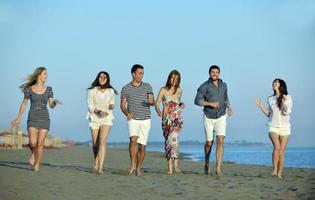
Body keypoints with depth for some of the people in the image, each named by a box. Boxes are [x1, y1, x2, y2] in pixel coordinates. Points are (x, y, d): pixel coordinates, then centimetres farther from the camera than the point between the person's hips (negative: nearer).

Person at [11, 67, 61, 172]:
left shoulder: (48, 89, 5)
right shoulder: (29, 89, 1)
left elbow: (51, 105, -2)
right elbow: (24, 104, 11)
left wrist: (55, 102, -25)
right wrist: (19, 118, 13)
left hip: (44, 119, 1)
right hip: (32, 119, -1)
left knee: (40, 144, -5)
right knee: (33, 143, -13)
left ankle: (36, 166, 9)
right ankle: (33, 155, 21)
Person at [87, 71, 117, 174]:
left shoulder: (111, 91, 6)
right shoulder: (92, 91, -2)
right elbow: (90, 106, -4)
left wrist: (112, 106, -9)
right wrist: (99, 111, -21)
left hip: (106, 119, 0)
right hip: (94, 118, 0)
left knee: (102, 142, -17)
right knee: (95, 144, 6)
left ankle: (100, 167, -22)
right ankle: (96, 163, 32)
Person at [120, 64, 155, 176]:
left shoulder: (147, 87, 6)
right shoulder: (126, 89, 2)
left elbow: (152, 102, 1)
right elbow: (122, 105, 4)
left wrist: (151, 102, -24)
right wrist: (127, 113, -16)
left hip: (146, 120, 2)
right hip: (133, 119, -2)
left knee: (142, 146, 3)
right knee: (133, 140, -25)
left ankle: (138, 168, 15)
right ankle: (132, 164, -17)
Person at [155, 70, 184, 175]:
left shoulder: (179, 91, 7)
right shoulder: (163, 90, -1)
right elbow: (156, 104, -6)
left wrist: (181, 105, 1)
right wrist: (158, 111, -28)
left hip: (177, 118, 0)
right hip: (166, 119, 0)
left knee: (172, 137, -25)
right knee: (168, 141, 2)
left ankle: (175, 163, -20)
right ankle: (170, 167, 8)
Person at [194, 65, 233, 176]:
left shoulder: (223, 85, 5)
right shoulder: (204, 86, -10)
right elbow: (197, 101, -16)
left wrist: (229, 107, 2)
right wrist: (210, 104, -27)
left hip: (221, 117, 2)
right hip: (209, 117, -2)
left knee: (220, 140, -17)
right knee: (209, 143, 8)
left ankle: (218, 168, -18)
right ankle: (207, 163, 36)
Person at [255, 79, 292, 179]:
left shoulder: (288, 98, 2)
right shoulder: (270, 99, 11)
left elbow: (286, 112, -10)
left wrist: (284, 103, -25)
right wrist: (260, 106, 6)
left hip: (285, 127, -1)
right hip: (273, 127, 1)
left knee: (281, 151, -2)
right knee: (277, 147, -22)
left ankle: (279, 173, 2)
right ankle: (274, 170, -15)